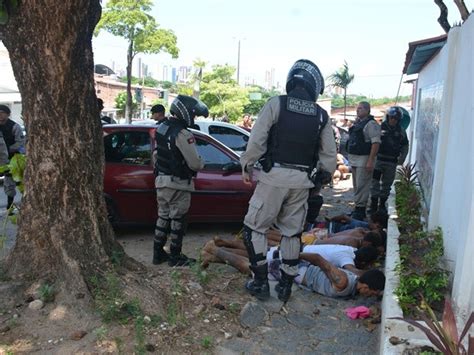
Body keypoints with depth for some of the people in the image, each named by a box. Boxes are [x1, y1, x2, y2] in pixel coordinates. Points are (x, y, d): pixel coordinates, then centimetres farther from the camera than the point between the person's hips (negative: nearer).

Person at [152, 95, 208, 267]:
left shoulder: (161, 128, 8)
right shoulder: (182, 134, -20)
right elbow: (195, 163, -19)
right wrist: (201, 163, 2)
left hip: (161, 180, 9)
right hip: (177, 183, -8)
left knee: (163, 217, 16)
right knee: (177, 220, 3)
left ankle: (158, 253, 23)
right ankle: (175, 257, 12)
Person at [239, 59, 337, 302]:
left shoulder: (277, 104, -5)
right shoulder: (321, 115, 6)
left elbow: (257, 140, -10)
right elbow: (329, 155, 7)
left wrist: (247, 167, 2)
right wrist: (322, 179, 21)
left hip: (275, 175, -4)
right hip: (302, 180, 4)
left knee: (254, 227, 10)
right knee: (292, 232, 15)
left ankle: (260, 282, 12)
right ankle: (286, 286, 24)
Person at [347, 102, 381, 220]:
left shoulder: (371, 124, -11)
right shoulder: (357, 122, 17)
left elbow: (376, 143, -18)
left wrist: (370, 161, -23)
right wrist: (350, 157, 18)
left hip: (364, 159, -9)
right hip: (354, 159, 9)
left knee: (361, 186, -9)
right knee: (357, 185, 13)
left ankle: (360, 210, -5)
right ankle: (358, 208, 21)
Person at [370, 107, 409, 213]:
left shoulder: (401, 131, 5)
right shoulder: (380, 127, -3)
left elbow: (405, 146, 13)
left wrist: (402, 157, -3)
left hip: (392, 162, 3)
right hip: (379, 160, -3)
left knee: (387, 184, 12)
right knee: (375, 182, -6)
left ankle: (382, 205, 24)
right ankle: (373, 204, 1)